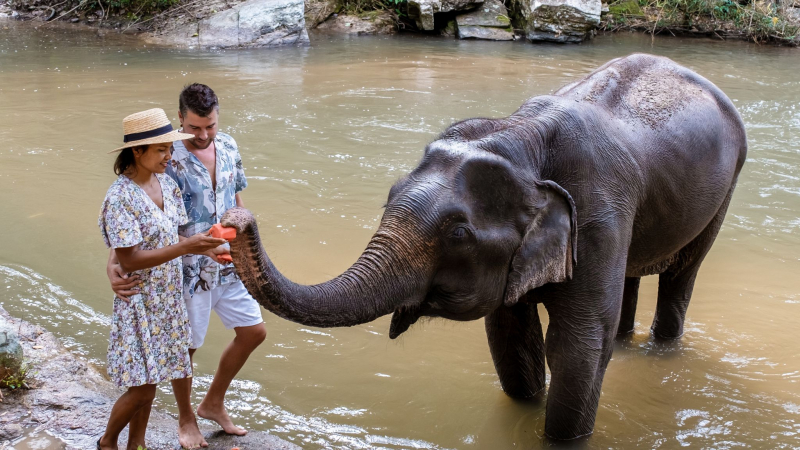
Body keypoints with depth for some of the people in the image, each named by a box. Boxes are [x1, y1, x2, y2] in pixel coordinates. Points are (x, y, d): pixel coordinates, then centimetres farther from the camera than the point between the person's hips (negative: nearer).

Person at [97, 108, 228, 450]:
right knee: (142, 386, -2)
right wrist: (185, 247, -29)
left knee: (149, 382, 15)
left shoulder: (165, 183, 2)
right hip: (140, 302, -7)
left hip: (168, 298, 7)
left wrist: (204, 248, -8)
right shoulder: (121, 197, -20)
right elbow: (129, 260, -24)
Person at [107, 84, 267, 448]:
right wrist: (114, 264, -37)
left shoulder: (228, 146, -1)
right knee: (186, 346, 10)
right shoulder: (167, 159, -21)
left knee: (253, 332, 15)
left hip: (229, 264, 6)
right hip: (189, 270, -6)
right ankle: (186, 419, 34)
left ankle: (213, 403, 34)